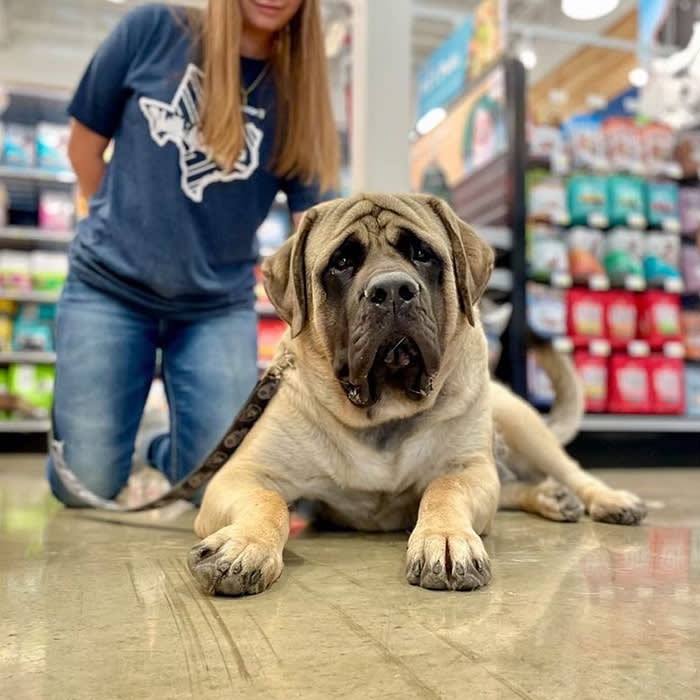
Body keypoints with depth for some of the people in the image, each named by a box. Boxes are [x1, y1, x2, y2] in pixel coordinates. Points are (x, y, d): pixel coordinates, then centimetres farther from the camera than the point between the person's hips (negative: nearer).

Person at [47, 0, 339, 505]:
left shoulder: (298, 94, -2)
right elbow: (84, 147, 5)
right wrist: (126, 229, 10)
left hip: (219, 305, 1)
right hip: (110, 285, -1)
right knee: (85, 486, 1)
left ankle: (161, 453, 28)